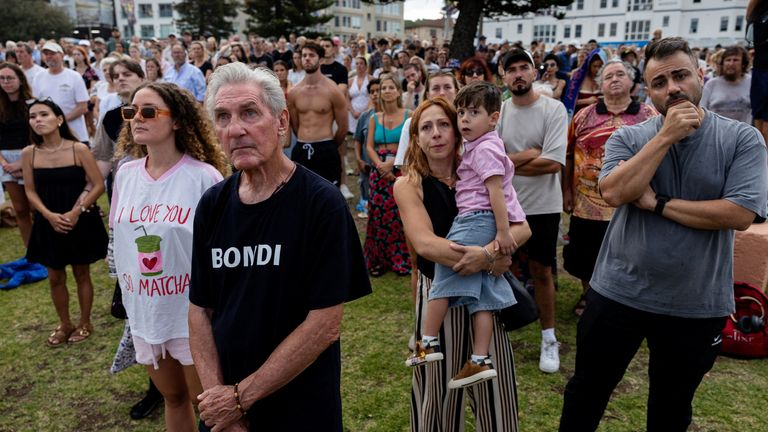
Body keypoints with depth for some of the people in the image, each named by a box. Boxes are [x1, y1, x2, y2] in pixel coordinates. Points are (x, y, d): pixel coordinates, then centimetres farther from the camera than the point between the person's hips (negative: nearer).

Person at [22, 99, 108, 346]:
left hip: (81, 222, -3)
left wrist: (76, 212, -18)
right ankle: (64, 324, 31)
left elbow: (98, 185, -11)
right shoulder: (29, 154, -2)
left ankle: (85, 323, 28)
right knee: (55, 278, 13)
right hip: (48, 224, 3)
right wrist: (49, 215, -13)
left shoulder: (78, 149, -11)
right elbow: (31, 191, 2)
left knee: (82, 274, 11)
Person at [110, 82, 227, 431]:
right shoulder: (125, 174, 1)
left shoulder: (204, 177, -17)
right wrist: (127, 296, 14)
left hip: (193, 313, -5)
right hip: (143, 312, 5)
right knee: (173, 398, 23)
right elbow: (120, 240, 11)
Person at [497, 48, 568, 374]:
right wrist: (530, 154, -17)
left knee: (541, 271, 9)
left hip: (542, 206, -2)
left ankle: (549, 338, 27)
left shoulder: (554, 109, -9)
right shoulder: (497, 111, -1)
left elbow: (554, 163, -19)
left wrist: (507, 162, -14)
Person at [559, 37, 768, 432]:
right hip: (618, 293, 1)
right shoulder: (628, 137, -3)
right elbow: (613, 192, -20)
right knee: (587, 392, 15)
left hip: (697, 305, 0)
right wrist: (666, 136, -20)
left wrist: (657, 204, -17)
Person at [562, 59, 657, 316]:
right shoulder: (584, 116, 4)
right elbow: (569, 156, 8)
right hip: (587, 204, 1)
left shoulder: (649, 116, 1)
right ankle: (587, 295, 39)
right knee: (585, 257, 15)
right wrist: (567, 191, 4)